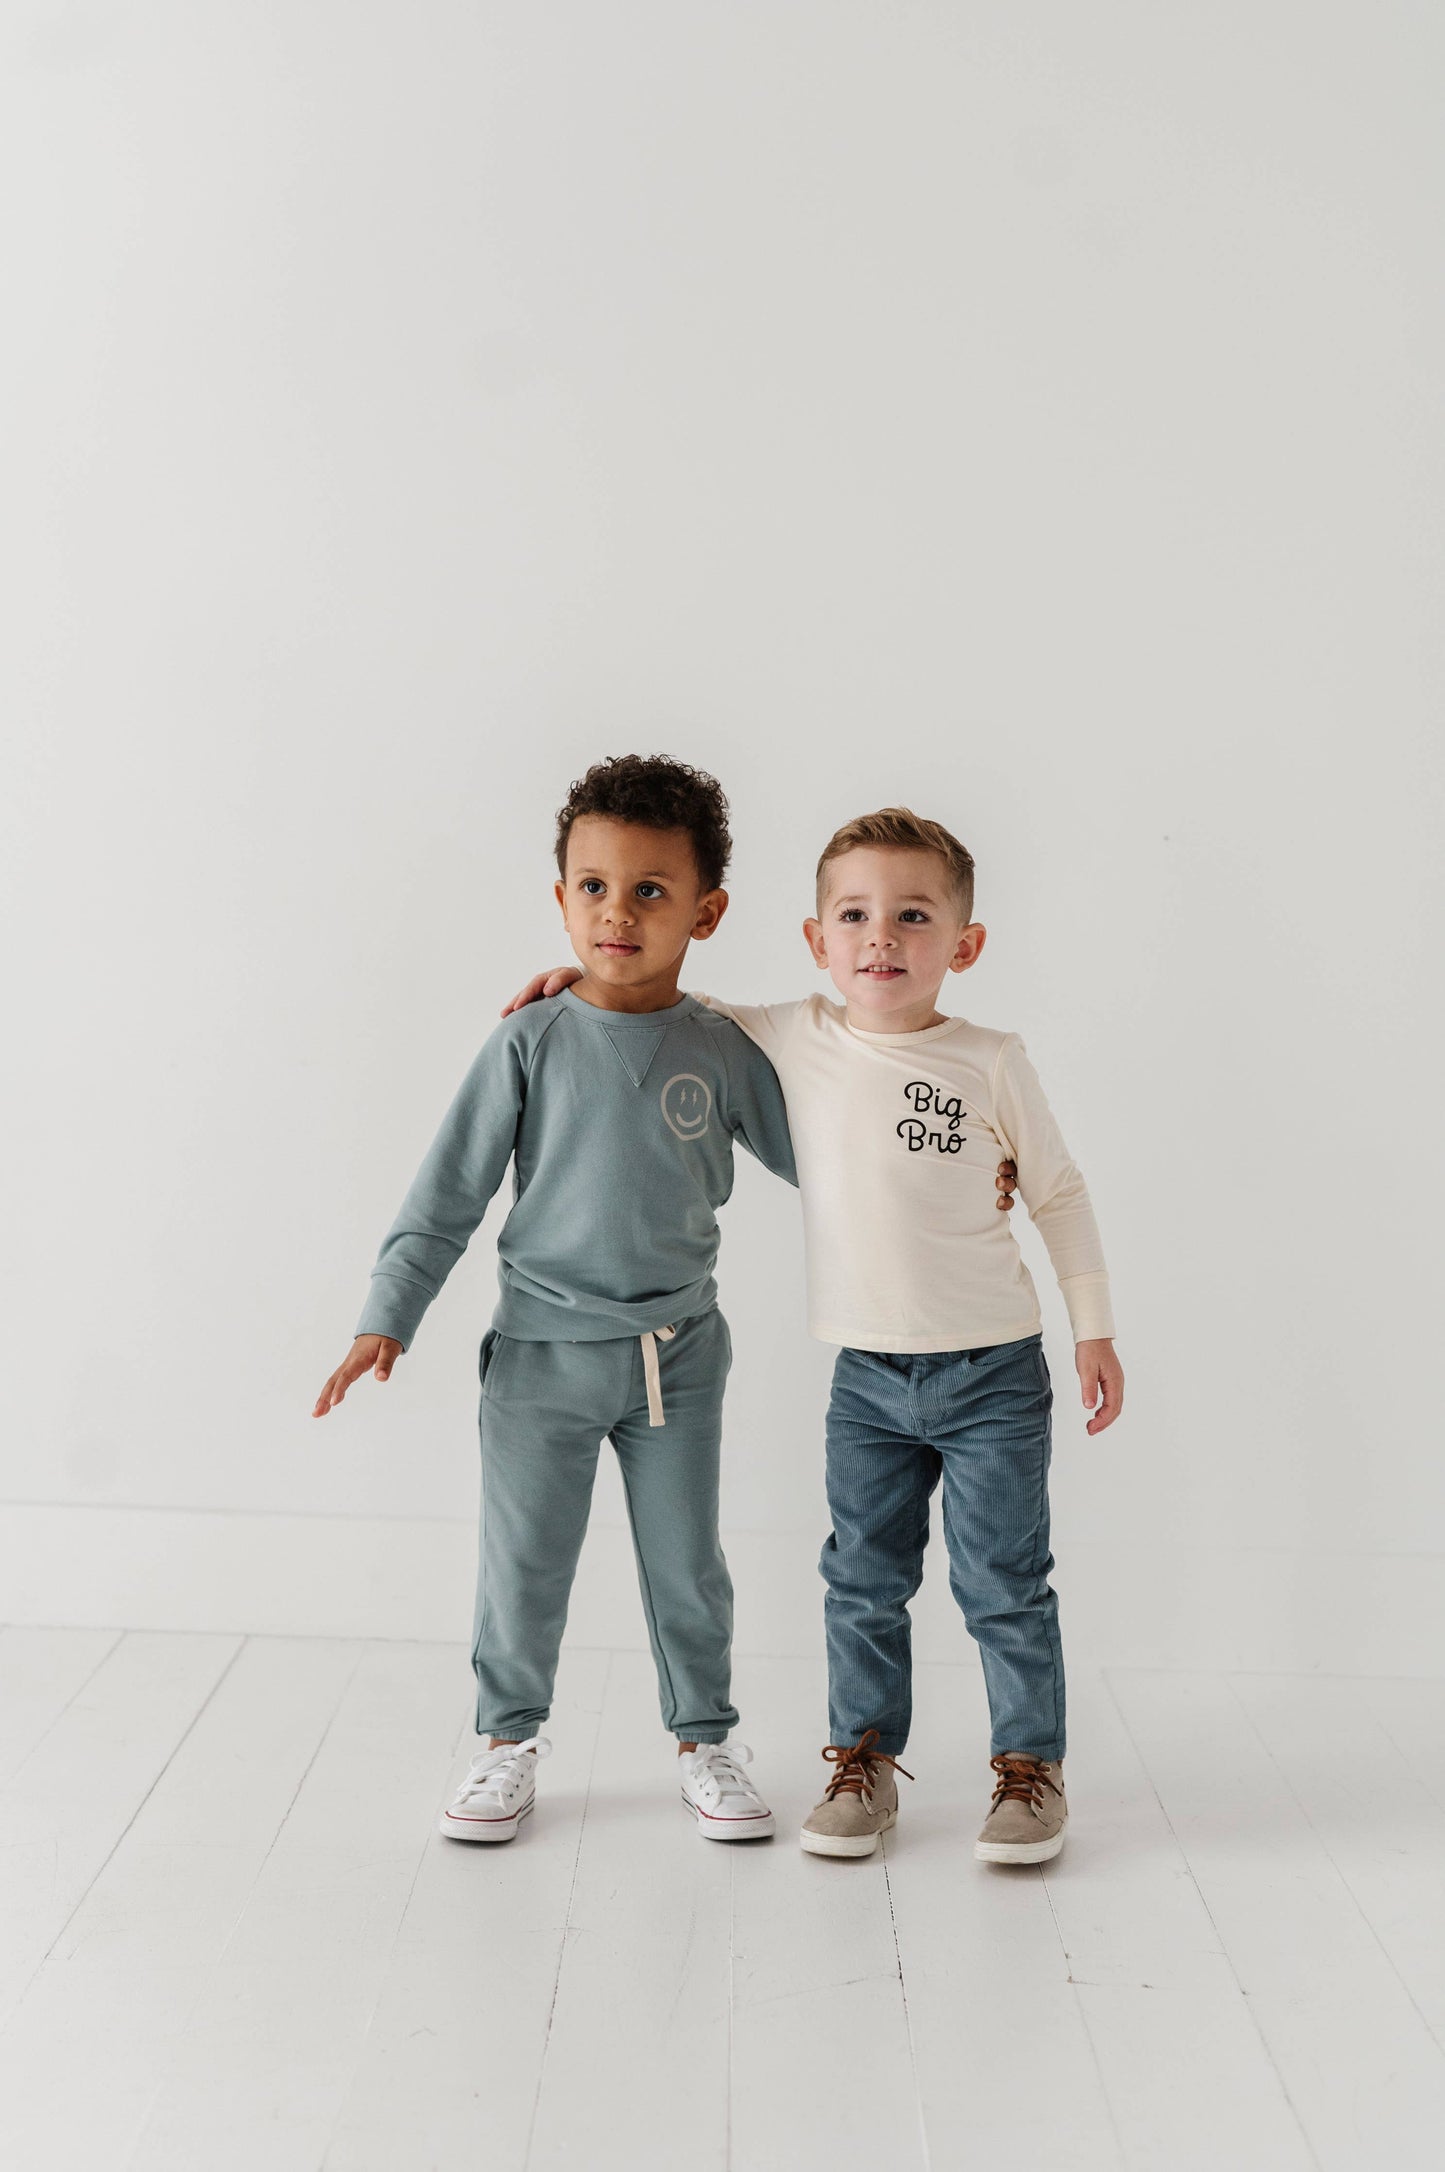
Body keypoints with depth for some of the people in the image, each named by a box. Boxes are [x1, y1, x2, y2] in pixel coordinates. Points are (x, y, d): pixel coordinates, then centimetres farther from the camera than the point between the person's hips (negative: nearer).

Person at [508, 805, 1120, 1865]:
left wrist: (1095, 1330, 2)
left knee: (1004, 1585, 6)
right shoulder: (797, 1040, -3)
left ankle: (1030, 1764, 23)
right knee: (864, 1581, 12)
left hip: (994, 1375, -3)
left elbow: (1059, 1194, 1)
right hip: (867, 1378, 3)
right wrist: (592, 978, 2)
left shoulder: (990, 1061, -10)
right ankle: (865, 1757, 29)